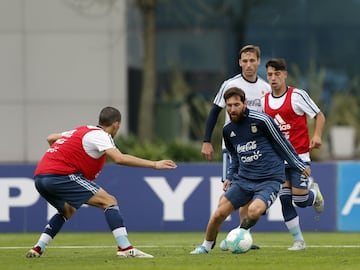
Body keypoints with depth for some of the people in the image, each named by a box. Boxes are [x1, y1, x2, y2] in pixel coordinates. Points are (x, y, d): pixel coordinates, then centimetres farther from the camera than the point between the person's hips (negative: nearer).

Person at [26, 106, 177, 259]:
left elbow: (51, 138, 34)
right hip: (60, 175, -9)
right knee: (109, 201, -6)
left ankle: (38, 248, 22)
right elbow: (119, 158, -20)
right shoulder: (100, 135, -3)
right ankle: (125, 248, -17)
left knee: (67, 211, 33)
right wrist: (154, 164, -19)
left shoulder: (82, 130, 23)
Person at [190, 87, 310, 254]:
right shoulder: (228, 130, 8)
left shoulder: (261, 120, -10)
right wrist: (229, 177, 16)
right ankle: (206, 246, 18)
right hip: (243, 180, 5)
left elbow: (282, 144, -2)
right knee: (218, 214, -7)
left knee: (254, 211, -31)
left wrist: (301, 167, 3)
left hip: (269, 180, -5)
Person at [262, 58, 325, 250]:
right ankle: (298, 240, 5)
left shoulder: (297, 95, -9)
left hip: (299, 156, -4)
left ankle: (314, 193, 26)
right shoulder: (264, 101, 5)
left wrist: (317, 136, -20)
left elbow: (319, 116, -3)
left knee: (300, 199, -10)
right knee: (285, 200, -5)